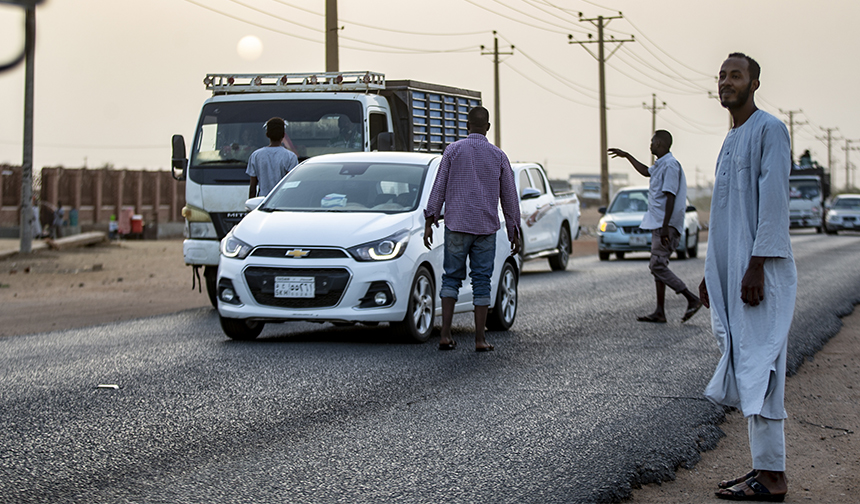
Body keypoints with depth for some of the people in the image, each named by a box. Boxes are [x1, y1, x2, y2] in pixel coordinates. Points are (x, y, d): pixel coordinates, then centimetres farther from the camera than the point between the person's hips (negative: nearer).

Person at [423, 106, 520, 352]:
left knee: (452, 277, 7)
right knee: (481, 281, 4)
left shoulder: (454, 150, 0)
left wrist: (430, 221, 2)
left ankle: (445, 334, -2)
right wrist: (514, 231, 15)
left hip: (456, 225, 0)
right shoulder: (498, 156, 4)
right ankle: (480, 339, 3)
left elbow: (439, 187, -2)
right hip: (486, 228, 0)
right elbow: (509, 196, 8)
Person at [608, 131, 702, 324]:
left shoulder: (670, 165, -15)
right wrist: (627, 156, 46)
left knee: (658, 266, -13)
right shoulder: (660, 165, 17)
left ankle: (692, 299, -9)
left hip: (665, 225, -10)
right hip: (657, 224, 10)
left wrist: (665, 227, -26)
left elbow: (670, 197, -22)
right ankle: (660, 313, 8)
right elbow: (646, 171, 41)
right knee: (658, 266, 8)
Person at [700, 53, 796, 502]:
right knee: (742, 369, 8)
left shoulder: (769, 130, -7)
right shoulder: (730, 140, 20)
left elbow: (773, 200, -16)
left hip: (759, 272, -9)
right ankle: (762, 466, 13)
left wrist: (757, 266, -21)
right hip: (730, 271, 9)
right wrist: (712, 273, 21)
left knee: (759, 368, -10)